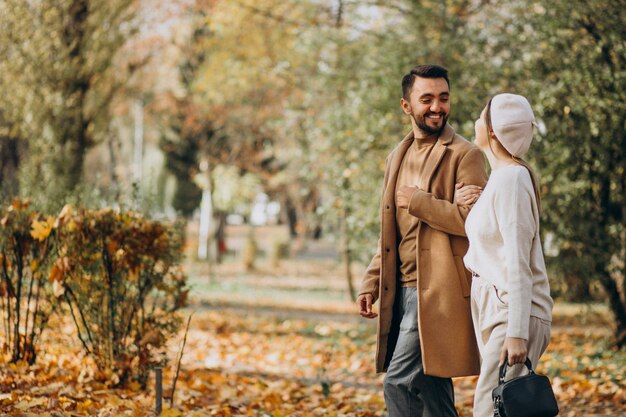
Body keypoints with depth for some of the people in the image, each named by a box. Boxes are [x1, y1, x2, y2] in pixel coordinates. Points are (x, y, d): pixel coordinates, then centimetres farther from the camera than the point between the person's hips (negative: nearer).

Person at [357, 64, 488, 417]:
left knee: (400, 381, -16)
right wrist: (371, 284, 16)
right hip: (402, 291, 8)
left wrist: (419, 201, -13)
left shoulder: (465, 156, -6)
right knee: (430, 387, 11)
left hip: (438, 292, -8)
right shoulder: (398, 157, 18)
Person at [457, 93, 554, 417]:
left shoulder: (510, 178, -15)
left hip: (512, 310, -10)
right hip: (492, 305, 10)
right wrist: (458, 205, 7)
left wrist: (517, 332, -23)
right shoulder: (498, 177, 14)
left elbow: (518, 263, -19)